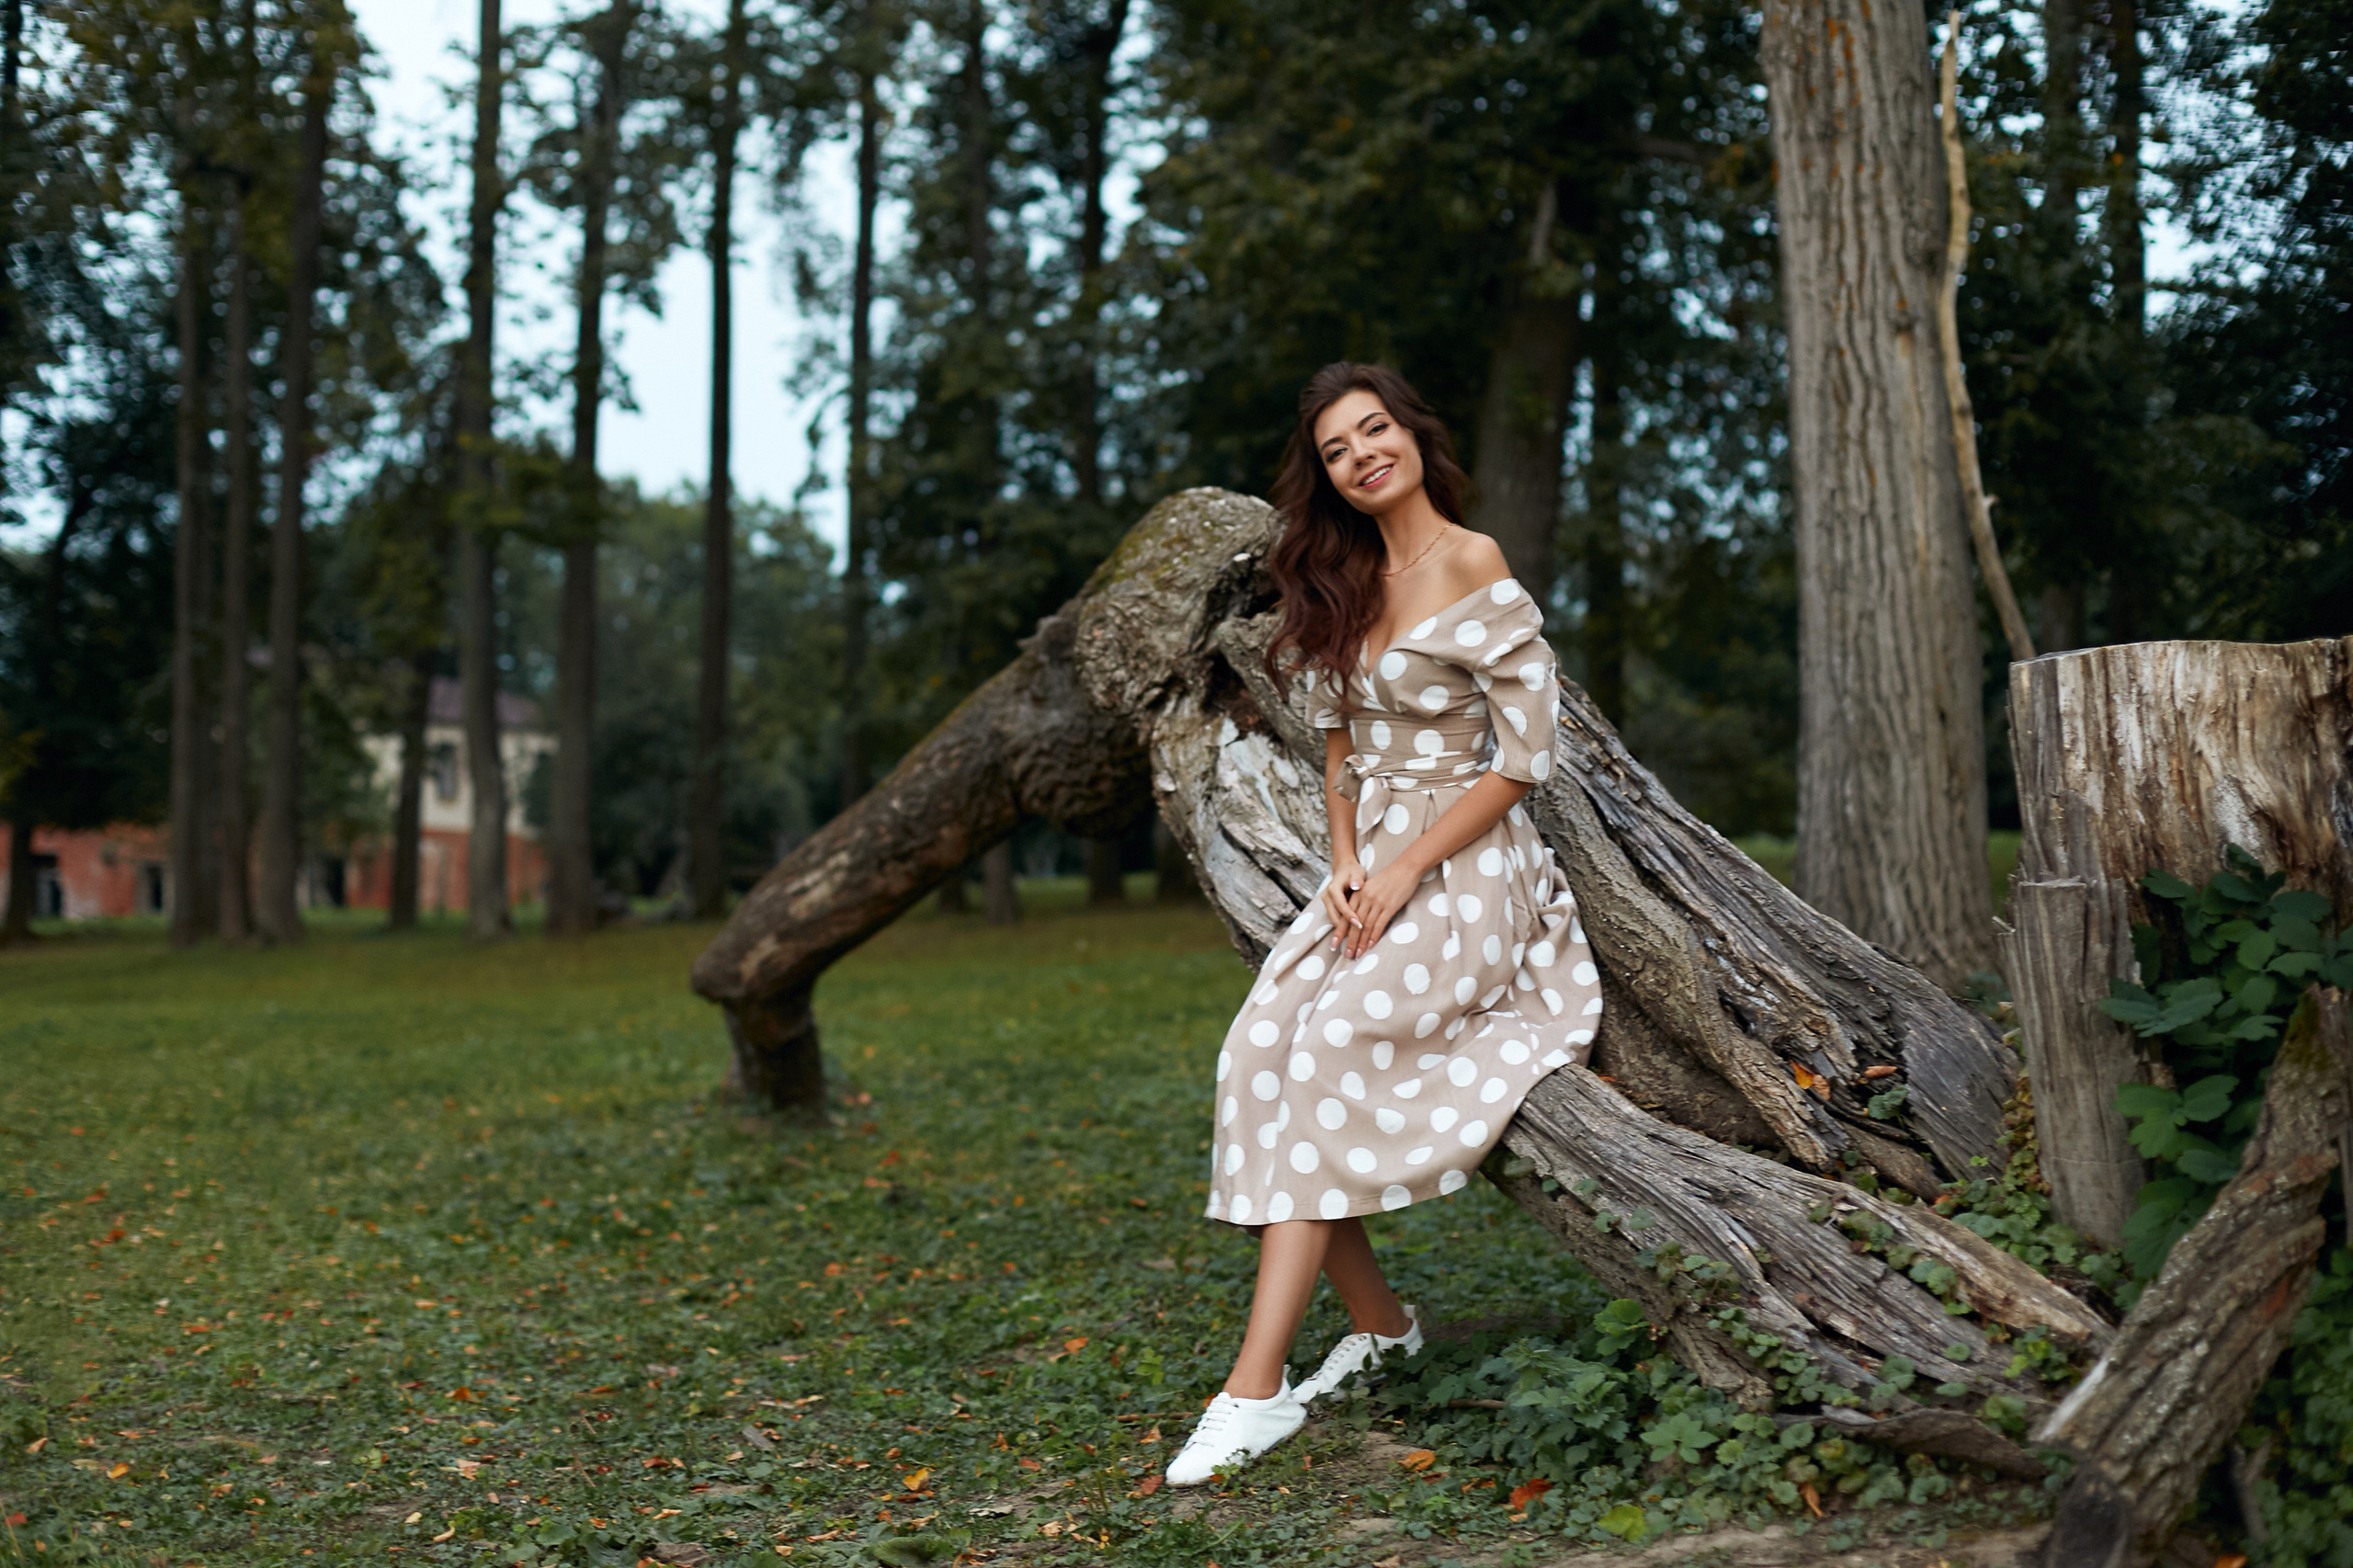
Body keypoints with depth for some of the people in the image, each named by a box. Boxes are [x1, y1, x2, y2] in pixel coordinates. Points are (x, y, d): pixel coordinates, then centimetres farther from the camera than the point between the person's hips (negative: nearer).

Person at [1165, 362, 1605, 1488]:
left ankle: (1257, 1385, -25)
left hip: (1468, 867, -7)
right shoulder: (1345, 580, 12)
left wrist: (1404, 871, -15)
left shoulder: (1472, 568, -10)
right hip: (1372, 865, 7)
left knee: (1331, 1047, -24)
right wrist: (1346, 865, 1)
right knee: (1260, 1048, -15)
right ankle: (1377, 1322, 1)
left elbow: (1524, 755, -12)